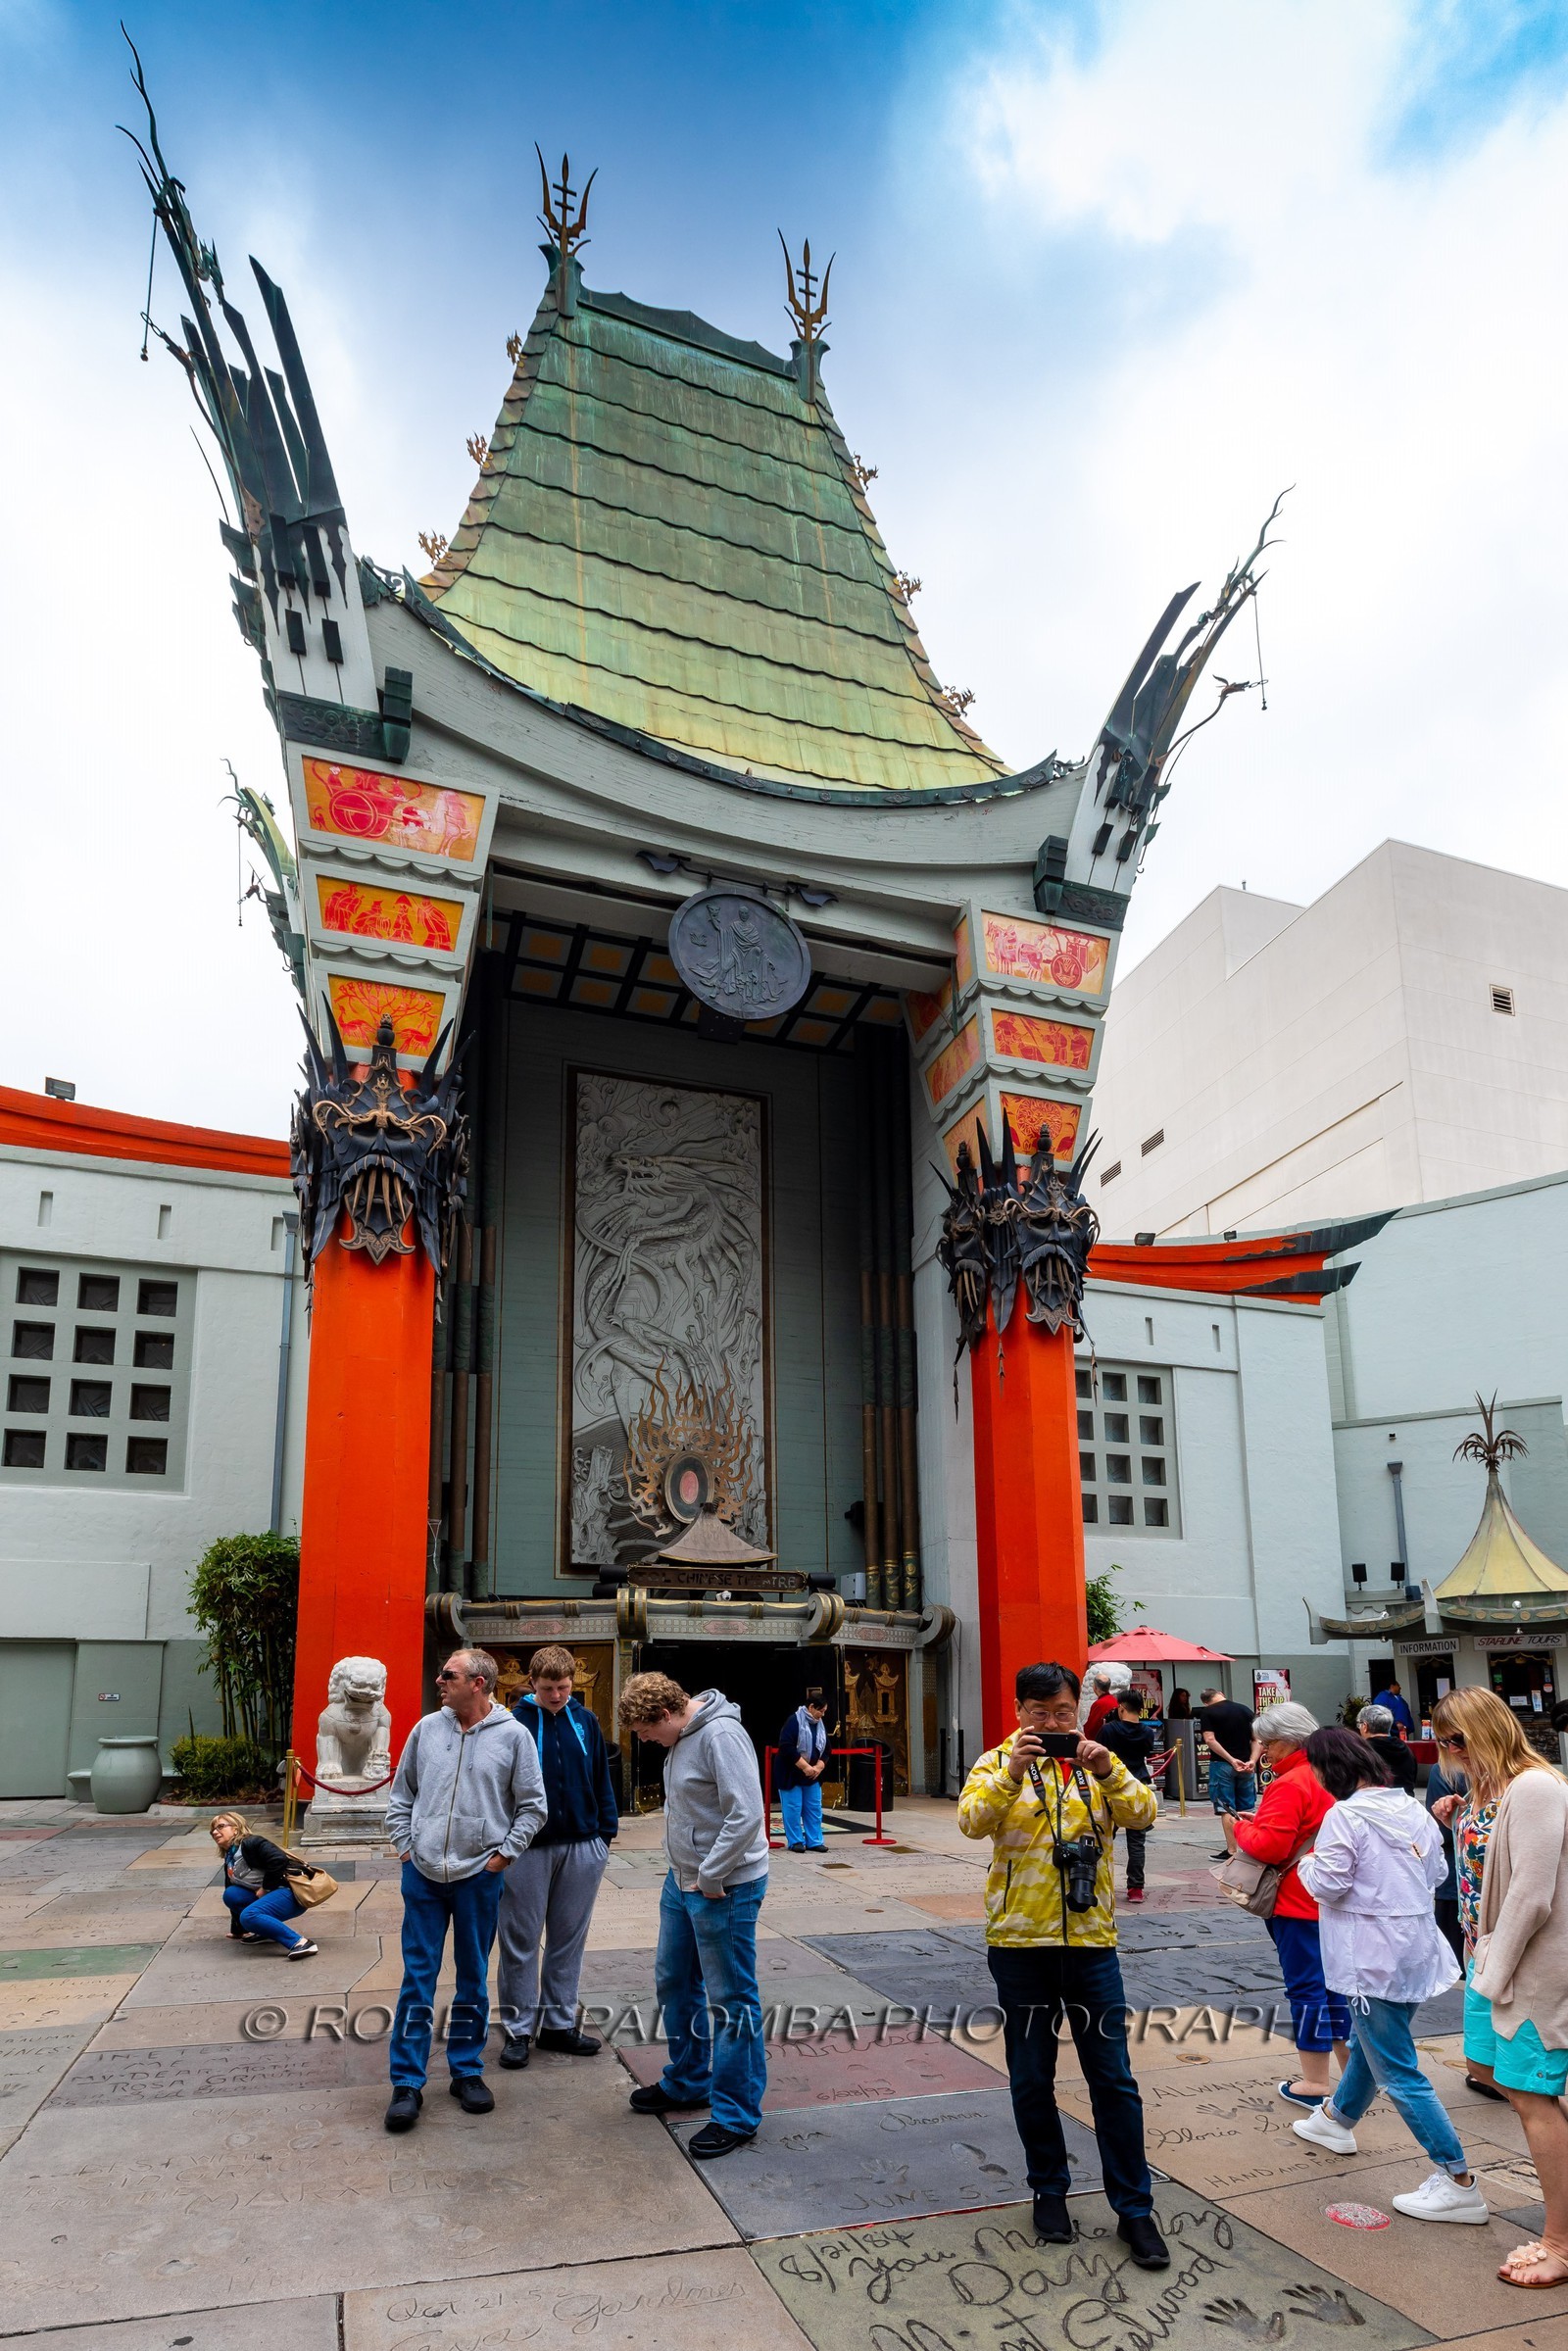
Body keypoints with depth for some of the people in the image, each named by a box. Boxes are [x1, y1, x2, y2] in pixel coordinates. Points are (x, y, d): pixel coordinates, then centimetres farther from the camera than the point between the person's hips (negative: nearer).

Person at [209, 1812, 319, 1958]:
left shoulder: (251, 1843, -9)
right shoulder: (229, 1861, 19)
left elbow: (279, 1860, -23)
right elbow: (237, 1897, 25)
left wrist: (265, 1888, -12)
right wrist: (237, 1929, 27)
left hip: (291, 1893, -9)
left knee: (249, 1916, -28)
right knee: (231, 1894, -1)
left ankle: (300, 1942, -32)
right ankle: (265, 1932, 6)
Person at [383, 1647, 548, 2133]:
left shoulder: (513, 1736, -7)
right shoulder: (427, 1728, 1)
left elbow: (533, 1806, 0)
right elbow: (401, 1792, 12)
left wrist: (504, 1853, -4)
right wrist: (403, 1842, 5)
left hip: (479, 1876, -1)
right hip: (422, 1874, 2)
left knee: (473, 1979, 12)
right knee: (417, 1979, 5)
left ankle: (467, 2071, 26)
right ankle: (407, 2082, 14)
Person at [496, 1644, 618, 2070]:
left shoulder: (585, 1721, 2)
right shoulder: (515, 1722, -9)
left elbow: (601, 1777, 8)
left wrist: (606, 1830, 6)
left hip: (582, 1847, 4)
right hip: (528, 1847, -3)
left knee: (568, 1939, 13)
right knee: (521, 1940, 6)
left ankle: (558, 2023, 25)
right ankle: (519, 2030, 18)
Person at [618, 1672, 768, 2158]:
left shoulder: (721, 1736, -24)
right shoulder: (681, 1737, 7)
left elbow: (748, 1815, -29)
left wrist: (711, 1875, -20)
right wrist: (683, 1869, 10)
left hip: (724, 1889, -10)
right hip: (682, 1881, 10)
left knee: (731, 1999, 1)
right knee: (673, 1982, 22)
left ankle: (737, 2113, 14)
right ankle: (687, 2082, 40)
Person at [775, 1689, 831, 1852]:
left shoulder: (821, 1724, 6)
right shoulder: (794, 1721, -17)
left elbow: (825, 1750, 11)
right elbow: (787, 1748, -25)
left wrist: (818, 1767, -8)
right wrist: (805, 1767, -24)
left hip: (813, 1775, 7)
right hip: (791, 1774, -7)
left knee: (814, 1808, 7)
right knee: (793, 1808, -3)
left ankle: (814, 1841, 14)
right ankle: (795, 1842, 8)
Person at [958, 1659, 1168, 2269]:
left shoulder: (1098, 1764, 3)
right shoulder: (998, 1763, -3)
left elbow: (1142, 1813, -12)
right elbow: (972, 1819, -21)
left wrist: (1107, 1772, -29)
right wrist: (1013, 1772, -35)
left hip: (1090, 1940, 1)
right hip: (1020, 1943, -1)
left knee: (1113, 2078, 5)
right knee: (1031, 2078, 11)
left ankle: (1134, 2207, 18)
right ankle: (1049, 2190, 30)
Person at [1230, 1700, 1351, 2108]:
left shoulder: (1290, 1785, -21)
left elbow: (1268, 1846, -25)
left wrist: (1241, 1828, -7)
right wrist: (1261, 1821, 9)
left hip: (1298, 1903, -9)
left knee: (1306, 1986, 1)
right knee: (1335, 1981, 18)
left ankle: (1314, 2082, 9)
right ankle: (1353, 2070, 27)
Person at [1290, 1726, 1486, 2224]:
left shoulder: (1345, 1816, -20)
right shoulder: (1413, 1809, 4)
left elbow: (1327, 1884, -20)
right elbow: (1438, 1870, 13)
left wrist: (1309, 1862, -1)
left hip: (1376, 1958, -9)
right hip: (1417, 1947, 9)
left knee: (1398, 2071, -1)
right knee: (1367, 2042, 27)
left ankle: (1459, 2183, 0)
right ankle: (1337, 2119, 47)